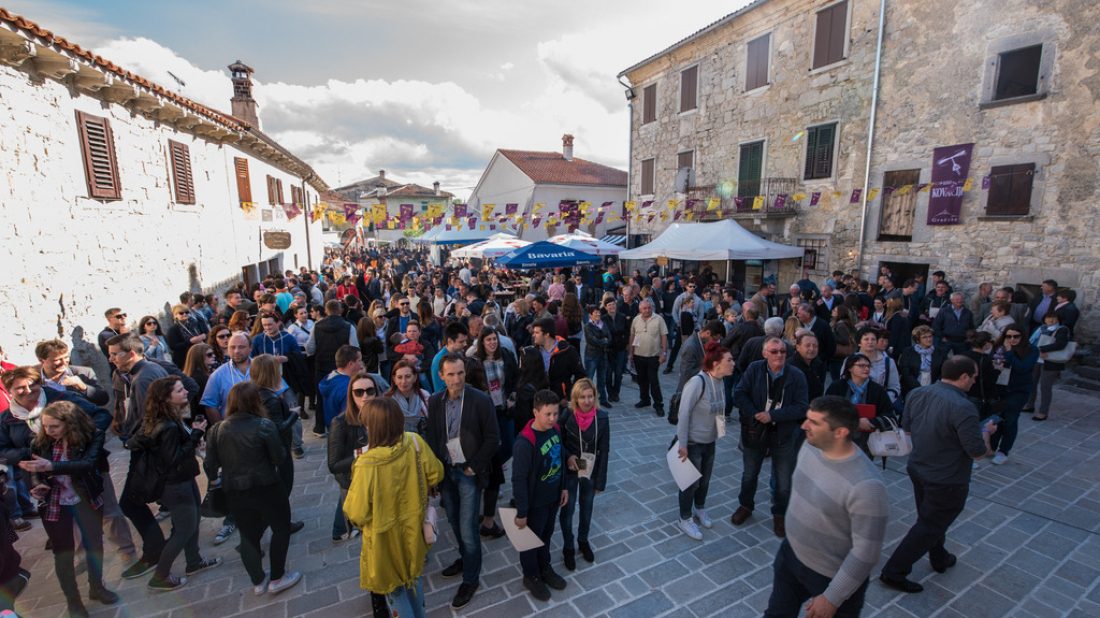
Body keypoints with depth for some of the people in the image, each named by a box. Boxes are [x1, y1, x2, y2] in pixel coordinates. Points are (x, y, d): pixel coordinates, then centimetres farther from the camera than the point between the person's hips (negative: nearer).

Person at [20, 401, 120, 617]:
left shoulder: (92, 436, -18)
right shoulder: (42, 441, -9)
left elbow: (89, 463, -30)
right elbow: (36, 470, 2)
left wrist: (51, 466, -40)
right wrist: (37, 485, -18)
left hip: (87, 501, -1)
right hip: (54, 505, 1)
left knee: (94, 545, 15)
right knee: (63, 553, 12)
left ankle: (96, 587, 39)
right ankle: (73, 599, 33)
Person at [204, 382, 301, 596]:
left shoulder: (217, 430, -6)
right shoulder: (264, 426, -19)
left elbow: (210, 466, 0)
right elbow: (279, 457, -12)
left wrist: (214, 480, 19)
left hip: (234, 492, 5)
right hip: (265, 488, -4)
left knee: (248, 534, 20)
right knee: (281, 528, 16)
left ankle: (258, 582, 35)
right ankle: (277, 579, 24)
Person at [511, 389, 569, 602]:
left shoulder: (555, 429, -8)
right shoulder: (525, 443, -31)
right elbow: (519, 479, -24)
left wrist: (563, 487, 10)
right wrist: (521, 512, -18)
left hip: (553, 497, 6)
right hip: (535, 503, -6)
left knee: (546, 535, 26)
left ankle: (544, 568, 50)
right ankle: (531, 576, 42)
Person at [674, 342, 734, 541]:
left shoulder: (719, 383, -3)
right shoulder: (698, 382, -26)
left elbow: (717, 411, 7)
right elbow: (684, 413, -23)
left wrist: (715, 437, 13)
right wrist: (682, 444, -20)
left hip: (709, 441, 7)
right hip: (692, 442, -7)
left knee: (705, 480, 22)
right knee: (691, 482, 9)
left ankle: (699, 509, 48)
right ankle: (685, 520, 32)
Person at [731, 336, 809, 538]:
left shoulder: (796, 376, -12)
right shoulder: (754, 369, -11)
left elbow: (801, 407, -16)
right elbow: (739, 395, -11)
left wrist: (773, 415, -24)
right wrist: (755, 414, -23)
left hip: (783, 435, 0)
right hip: (754, 432, 1)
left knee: (784, 480, 12)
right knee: (749, 474, 20)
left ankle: (779, 515, 37)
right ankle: (745, 506, 44)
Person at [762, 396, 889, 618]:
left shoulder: (866, 487, -32)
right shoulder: (809, 447, -10)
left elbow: (866, 552, -25)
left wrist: (832, 598, -19)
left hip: (832, 578, -6)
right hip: (790, 554, 6)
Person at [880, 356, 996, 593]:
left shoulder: (917, 394, -5)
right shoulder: (962, 408, -27)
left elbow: (906, 427, 8)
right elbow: (978, 452, -20)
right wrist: (986, 431, -2)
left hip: (917, 469, 7)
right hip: (947, 481, -7)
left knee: (930, 517, 27)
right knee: (929, 527, 7)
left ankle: (940, 558, 49)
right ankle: (894, 572, 12)